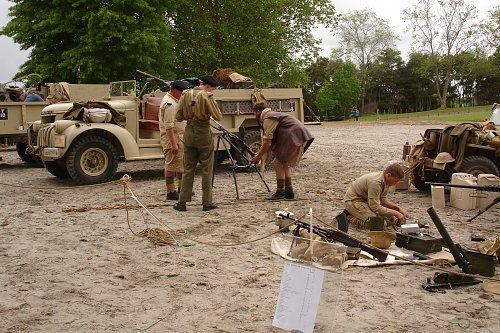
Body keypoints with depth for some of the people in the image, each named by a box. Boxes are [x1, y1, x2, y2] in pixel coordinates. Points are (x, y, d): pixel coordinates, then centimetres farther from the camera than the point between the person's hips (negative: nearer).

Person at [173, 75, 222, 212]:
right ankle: (207, 202, 9)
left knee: (188, 168, 11)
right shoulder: (207, 96, -11)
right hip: (203, 134, -4)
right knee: (206, 169, 5)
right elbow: (218, 117, -9)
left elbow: (178, 117, 5)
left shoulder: (186, 95, 4)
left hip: (189, 133, 5)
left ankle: (182, 202, 10)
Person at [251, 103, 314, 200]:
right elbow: (271, 142, 25)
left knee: (278, 163, -6)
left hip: (294, 137, -10)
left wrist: (259, 156, 0)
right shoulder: (272, 115, 25)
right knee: (284, 164, 17)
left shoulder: (267, 119, -7)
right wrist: (260, 152, 26)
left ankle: (280, 192, -4)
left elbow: (268, 142, -11)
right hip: (301, 137, 10)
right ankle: (289, 191, 18)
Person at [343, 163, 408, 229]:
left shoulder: (386, 181, -4)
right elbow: (375, 207, -30)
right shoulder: (375, 182, -32)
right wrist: (395, 213, -23)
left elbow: (382, 200, 6)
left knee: (390, 219, 3)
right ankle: (350, 217, -6)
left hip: (366, 200, 10)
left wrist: (398, 208, -7)